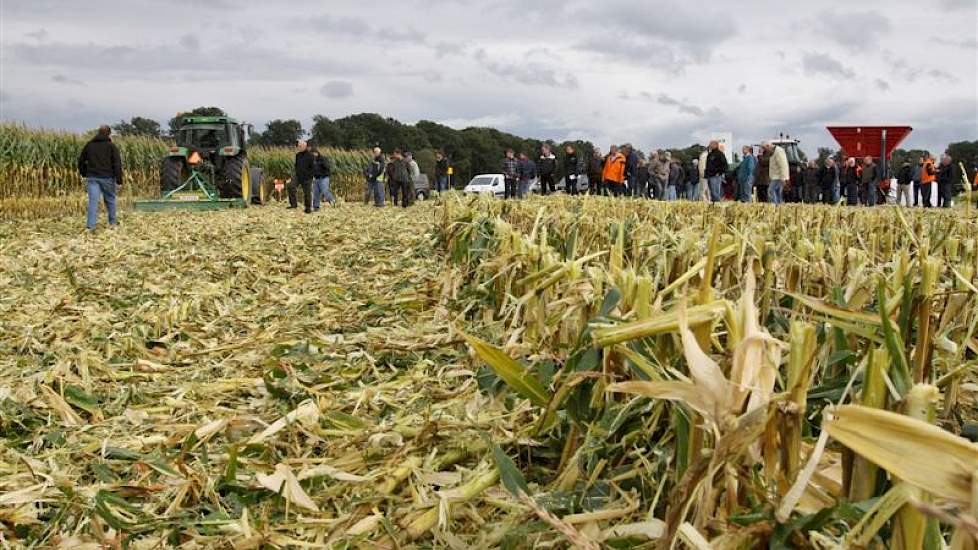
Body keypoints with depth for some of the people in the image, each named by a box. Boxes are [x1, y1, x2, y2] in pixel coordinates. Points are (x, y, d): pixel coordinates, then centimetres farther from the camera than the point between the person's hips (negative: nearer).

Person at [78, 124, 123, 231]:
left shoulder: (89, 145, 8)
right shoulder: (111, 146, -3)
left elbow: (81, 160, 15)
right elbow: (117, 164, -8)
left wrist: (84, 174, 26)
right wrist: (119, 181, -6)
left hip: (92, 177, 2)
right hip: (107, 178, -2)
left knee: (93, 201, -2)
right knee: (110, 199, 15)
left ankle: (90, 225, -10)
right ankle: (113, 222, 28)